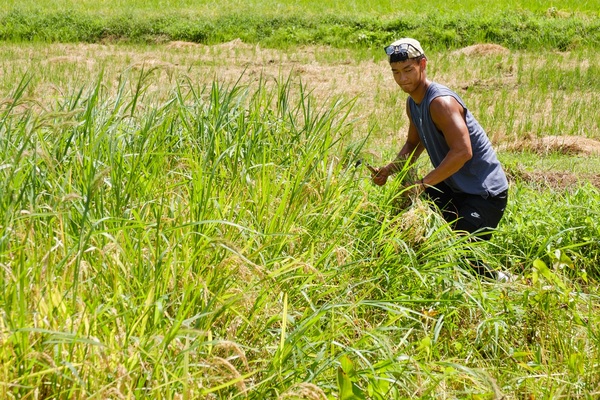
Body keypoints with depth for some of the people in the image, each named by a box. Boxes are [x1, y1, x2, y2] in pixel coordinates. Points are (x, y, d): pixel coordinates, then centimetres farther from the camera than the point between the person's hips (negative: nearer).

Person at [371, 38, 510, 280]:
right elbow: (414, 145, 18)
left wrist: (423, 184, -33)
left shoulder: (440, 102, -25)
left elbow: (462, 151, -34)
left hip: (485, 192, -10)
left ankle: (498, 280, 11)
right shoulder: (413, 103, 5)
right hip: (453, 188, 10)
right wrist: (389, 170, 0)